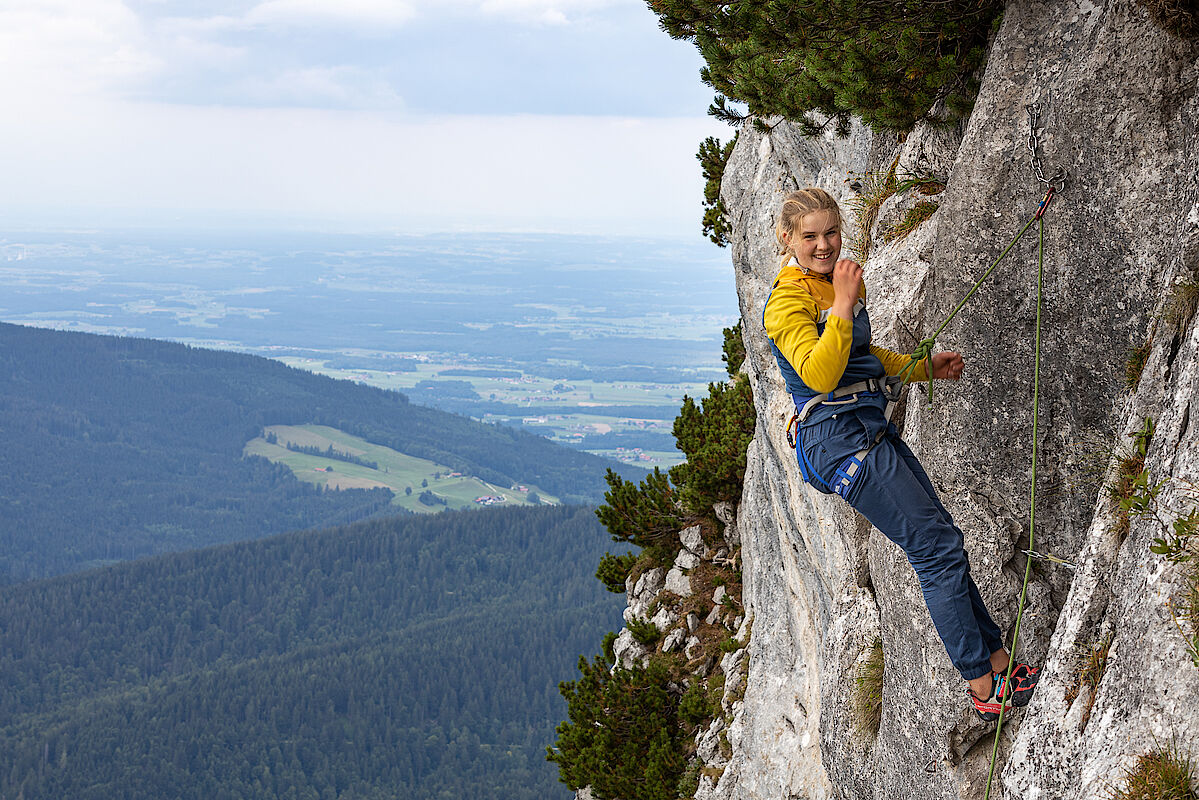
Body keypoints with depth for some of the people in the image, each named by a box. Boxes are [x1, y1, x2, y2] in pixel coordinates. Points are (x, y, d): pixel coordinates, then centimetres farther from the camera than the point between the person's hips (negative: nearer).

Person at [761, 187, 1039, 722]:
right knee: (939, 549, -9)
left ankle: (997, 662, 18)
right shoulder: (787, 302, -13)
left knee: (943, 543, 9)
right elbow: (821, 375, -27)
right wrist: (843, 306, -28)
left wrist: (924, 367, 25)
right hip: (840, 441, -9)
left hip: (873, 432, 9)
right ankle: (983, 688, -4)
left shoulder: (843, 283, 15)